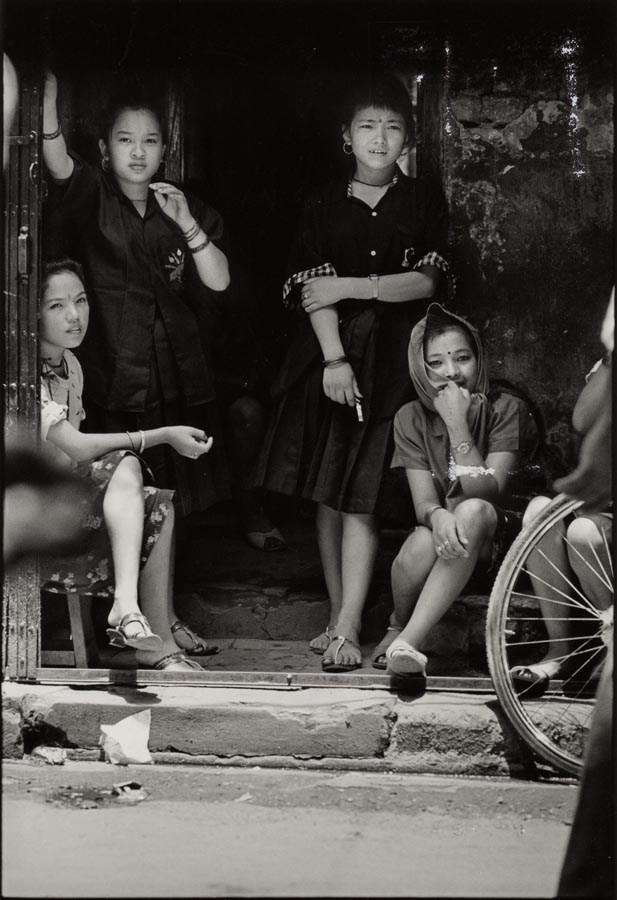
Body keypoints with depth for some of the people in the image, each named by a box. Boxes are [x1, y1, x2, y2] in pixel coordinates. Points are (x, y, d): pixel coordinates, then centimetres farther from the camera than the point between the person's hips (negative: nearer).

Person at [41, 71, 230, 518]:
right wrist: (47, 102, -41)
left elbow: (218, 282, 4)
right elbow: (58, 161, -22)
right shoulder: (92, 198, 1)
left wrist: (187, 224, -10)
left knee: (166, 507, 8)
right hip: (109, 376, -3)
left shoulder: (184, 209, 12)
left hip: (175, 378, 4)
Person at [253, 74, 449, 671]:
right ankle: (338, 617, 11)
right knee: (328, 498, 3)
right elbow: (312, 289, -2)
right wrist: (334, 359, -15)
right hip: (327, 354, 2)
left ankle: (348, 629, -12)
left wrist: (349, 287, -10)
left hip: (388, 360, -2)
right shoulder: (325, 206, 7)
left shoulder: (423, 203, 6)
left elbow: (425, 282, -3)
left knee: (359, 497, -9)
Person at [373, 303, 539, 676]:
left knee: (473, 512, -37)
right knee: (423, 543, -36)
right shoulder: (412, 418, 0)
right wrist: (437, 515, -35)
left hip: (497, 537, -2)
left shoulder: (506, 409, -9)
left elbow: (487, 493, -18)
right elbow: (423, 500, -9)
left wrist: (458, 424, -24)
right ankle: (398, 628, -4)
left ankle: (408, 642, -42)